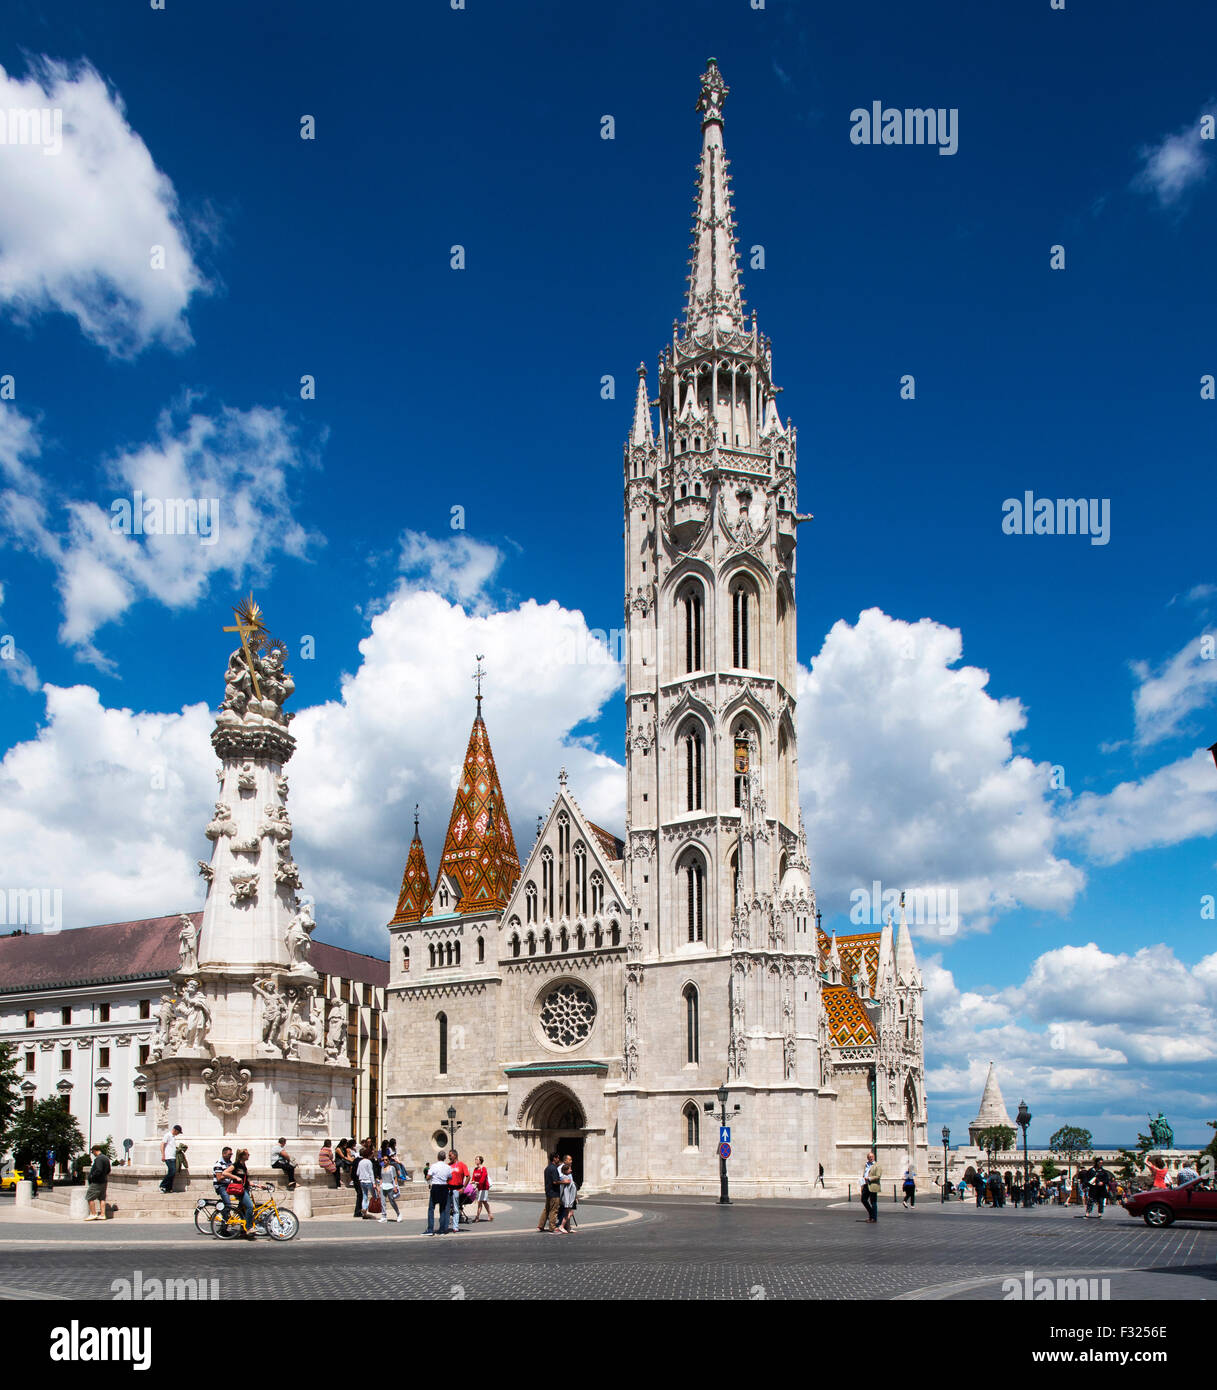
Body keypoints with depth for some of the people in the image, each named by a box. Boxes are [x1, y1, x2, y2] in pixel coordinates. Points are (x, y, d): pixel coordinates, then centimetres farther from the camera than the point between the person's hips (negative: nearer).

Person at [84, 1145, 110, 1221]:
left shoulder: (98, 1159, -17)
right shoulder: (106, 1158, 12)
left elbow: (98, 1170, -27)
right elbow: (108, 1171, 19)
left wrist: (92, 1176, -14)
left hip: (96, 1183, -9)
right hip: (103, 1182, 9)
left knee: (90, 1197, 0)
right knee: (102, 1198, 10)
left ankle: (93, 1214, 2)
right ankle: (102, 1214, 9)